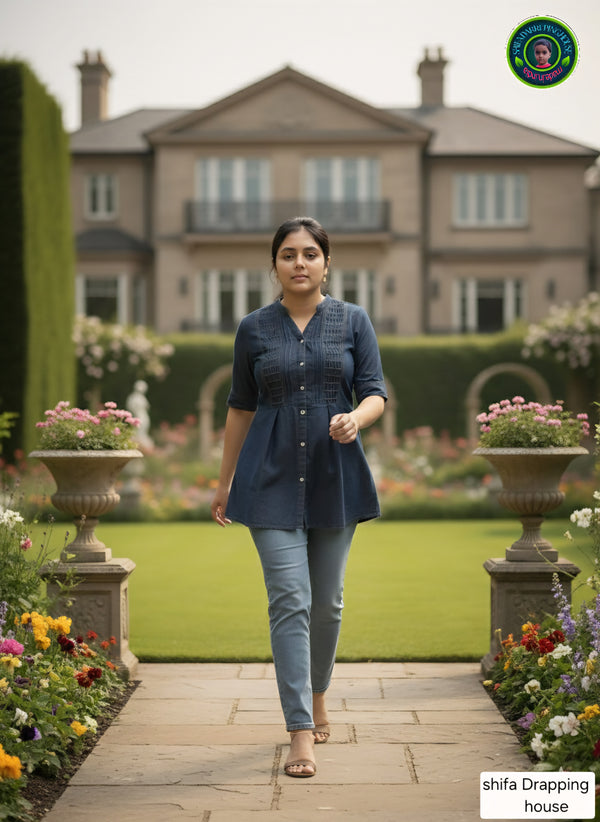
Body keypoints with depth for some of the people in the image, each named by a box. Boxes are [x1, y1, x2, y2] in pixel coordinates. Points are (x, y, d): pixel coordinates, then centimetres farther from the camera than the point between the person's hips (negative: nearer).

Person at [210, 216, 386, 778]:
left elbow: (376, 393, 0)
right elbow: (240, 409, 11)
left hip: (335, 479, 1)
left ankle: (316, 695, 36)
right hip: (272, 480, -1)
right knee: (290, 600, -10)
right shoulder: (254, 330, 5)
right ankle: (300, 732, -10)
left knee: (326, 601, 11)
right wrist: (224, 482, 13)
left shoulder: (353, 321, 4)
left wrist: (356, 417, -23)